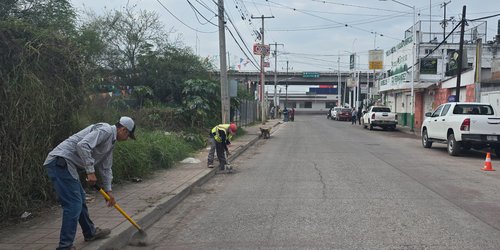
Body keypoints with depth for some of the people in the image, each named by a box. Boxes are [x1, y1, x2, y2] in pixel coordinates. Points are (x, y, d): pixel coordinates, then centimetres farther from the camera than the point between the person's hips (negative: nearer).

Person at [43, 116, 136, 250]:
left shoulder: (111, 141, 19)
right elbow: (82, 145, -26)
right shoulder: (105, 130, -12)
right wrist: (90, 171, -21)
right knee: (73, 204, -10)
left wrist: (108, 190, 25)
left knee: (80, 198, 22)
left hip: (66, 164, 11)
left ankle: (90, 232, 38)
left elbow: (106, 168, 26)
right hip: (60, 161, -11)